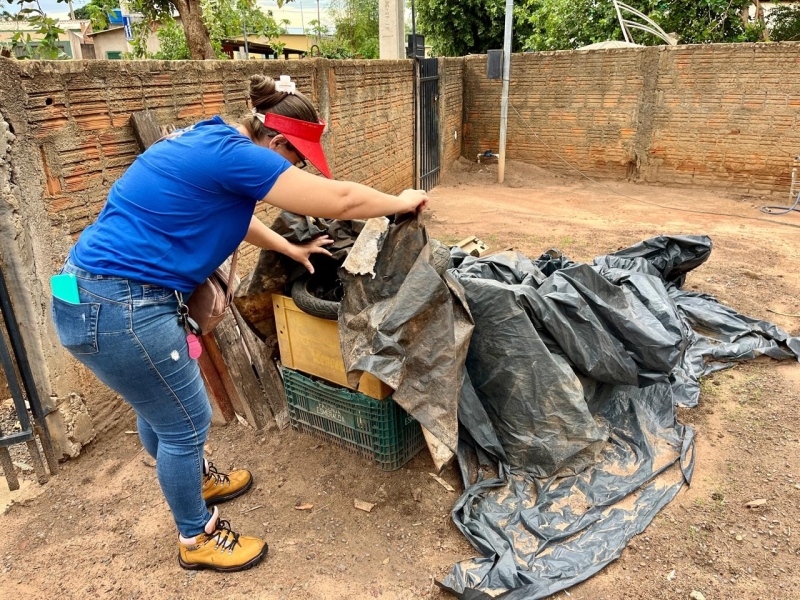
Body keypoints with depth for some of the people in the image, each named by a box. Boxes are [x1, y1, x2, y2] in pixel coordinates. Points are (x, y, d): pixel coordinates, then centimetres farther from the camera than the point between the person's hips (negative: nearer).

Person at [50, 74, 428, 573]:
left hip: (90, 295, 10)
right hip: (122, 309, -10)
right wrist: (403, 203, -3)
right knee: (185, 421, 7)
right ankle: (197, 539, 30)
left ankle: (197, 480, 50)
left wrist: (290, 249, 29)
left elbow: (230, 212, 27)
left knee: (158, 406, 26)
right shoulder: (232, 154, -19)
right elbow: (340, 200, -19)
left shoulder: (207, 142, 11)